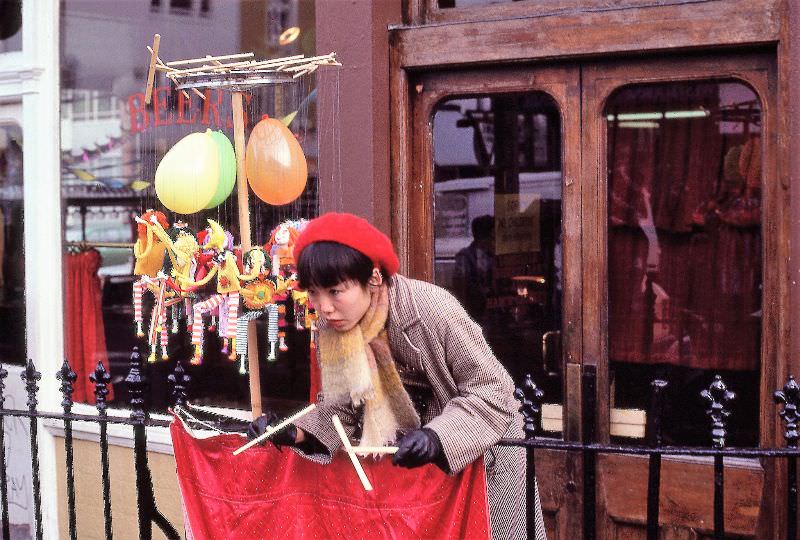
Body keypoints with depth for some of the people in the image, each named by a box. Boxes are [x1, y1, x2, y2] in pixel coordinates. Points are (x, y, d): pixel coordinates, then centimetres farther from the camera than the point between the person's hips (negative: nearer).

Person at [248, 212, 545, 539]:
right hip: (411, 462, 5)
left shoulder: (434, 310, -28)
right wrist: (295, 433, -22)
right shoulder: (333, 328, -11)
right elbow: (341, 408, -4)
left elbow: (493, 391, -25)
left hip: (482, 456, -4)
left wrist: (436, 436, -39)